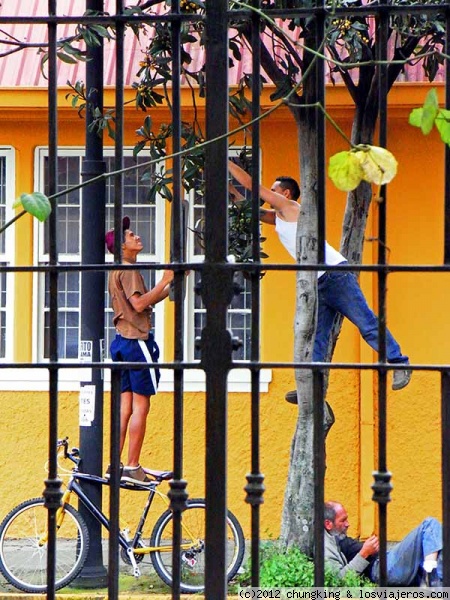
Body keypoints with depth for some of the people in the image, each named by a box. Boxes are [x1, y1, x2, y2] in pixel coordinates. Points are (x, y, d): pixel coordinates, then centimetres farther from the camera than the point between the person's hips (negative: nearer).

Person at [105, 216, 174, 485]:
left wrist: (171, 283, 14)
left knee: (125, 406, 10)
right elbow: (139, 303, -21)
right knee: (140, 406, -7)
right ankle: (133, 467, -7)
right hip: (136, 340, -10)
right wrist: (164, 281, -17)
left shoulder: (117, 271, 20)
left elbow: (145, 301, 19)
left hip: (122, 341, 10)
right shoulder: (128, 270, -11)